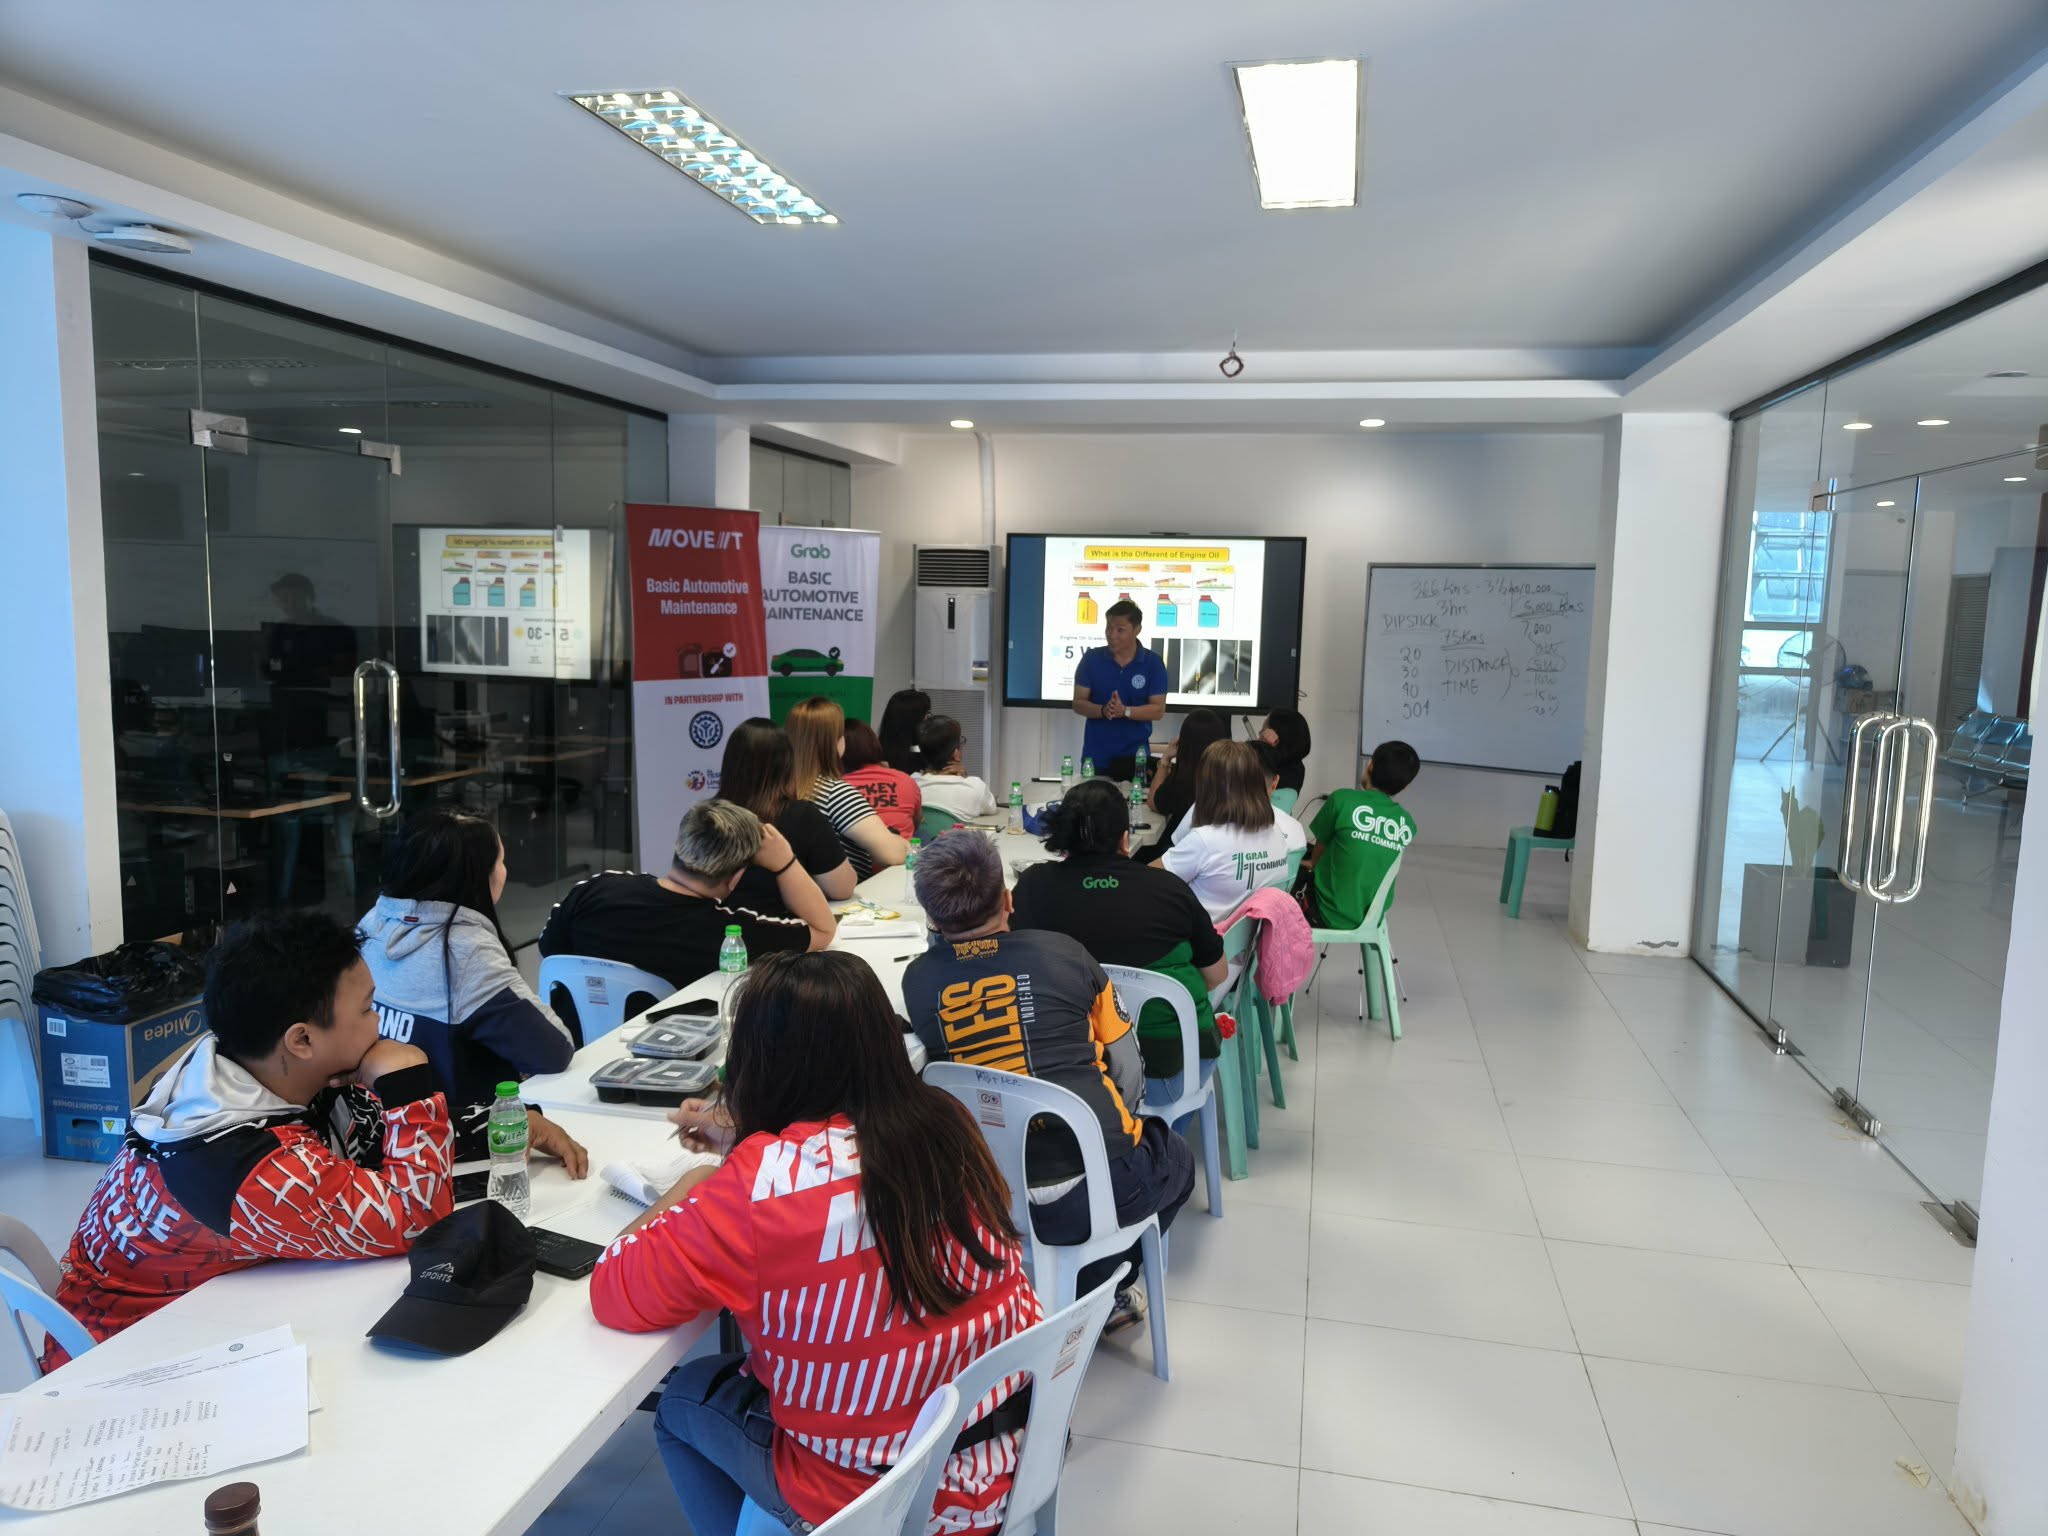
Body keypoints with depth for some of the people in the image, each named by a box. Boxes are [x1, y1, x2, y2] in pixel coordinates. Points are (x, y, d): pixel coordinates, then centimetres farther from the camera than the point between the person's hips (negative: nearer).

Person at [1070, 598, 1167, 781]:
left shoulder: (1153, 663, -2)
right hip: (1095, 756, 1)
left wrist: (1125, 711, -19)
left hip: (1134, 757, -1)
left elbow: (1158, 710, -4)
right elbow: (1078, 704, 0)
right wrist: (1103, 711, -19)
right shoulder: (1092, 658, 1)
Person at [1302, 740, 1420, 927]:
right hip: (1370, 918, 5)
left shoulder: (1343, 799, -16)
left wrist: (1312, 863, 22)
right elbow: (1367, 860, 8)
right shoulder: (1408, 825, -3)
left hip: (1329, 915, -5)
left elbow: (1321, 844, -2)